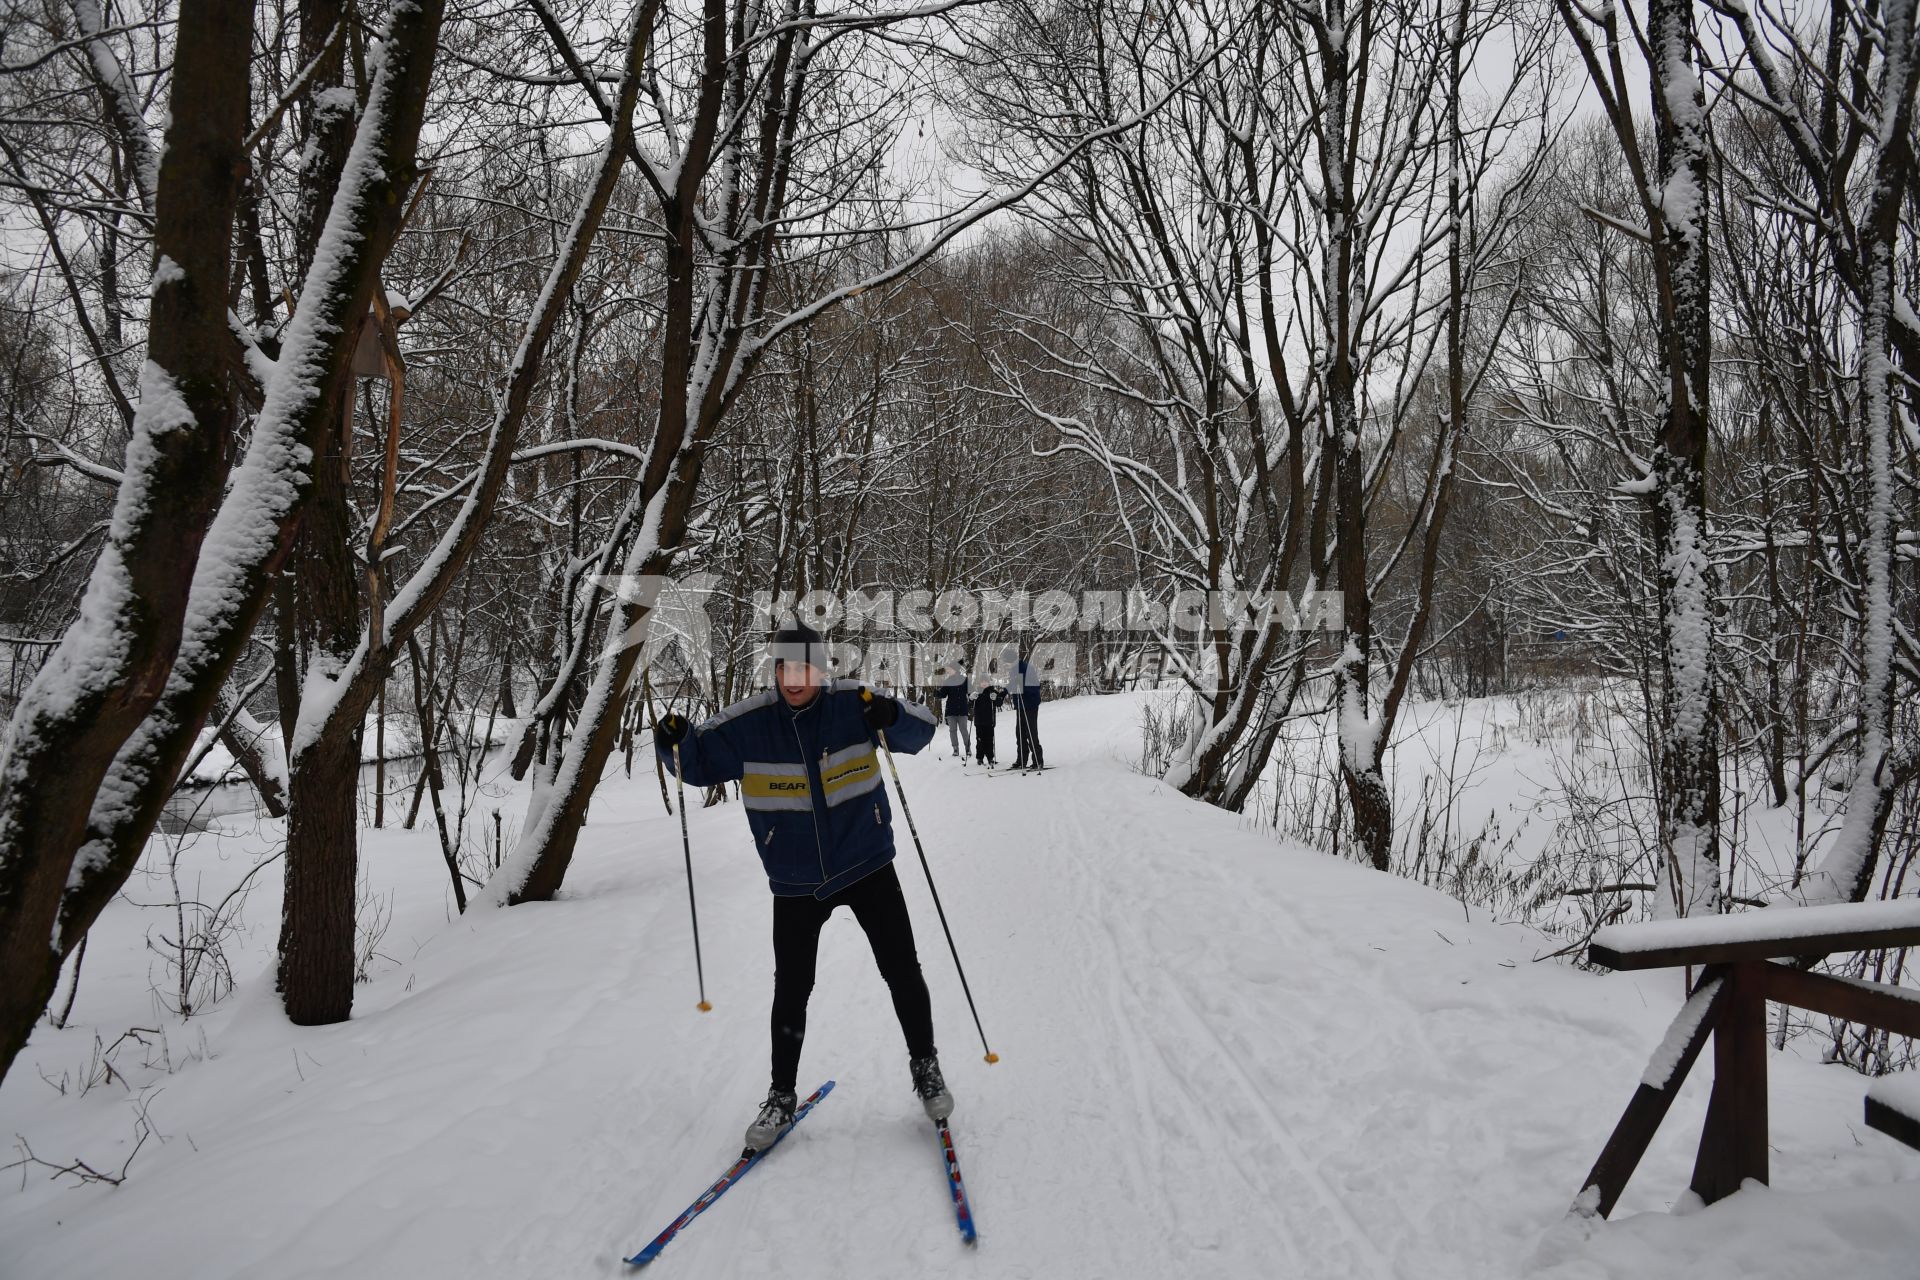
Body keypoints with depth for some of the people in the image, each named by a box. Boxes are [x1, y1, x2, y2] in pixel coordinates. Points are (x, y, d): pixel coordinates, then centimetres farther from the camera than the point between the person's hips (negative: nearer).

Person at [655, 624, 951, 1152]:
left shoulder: (852, 704, -12)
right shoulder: (748, 724, -10)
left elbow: (919, 732, -7)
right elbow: (700, 764, 0)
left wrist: (890, 716, -29)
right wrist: (676, 742, -22)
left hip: (867, 866, 0)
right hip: (796, 883, 0)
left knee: (902, 972, 5)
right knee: (791, 990, 7)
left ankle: (925, 1065, 29)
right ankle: (782, 1096, 26)